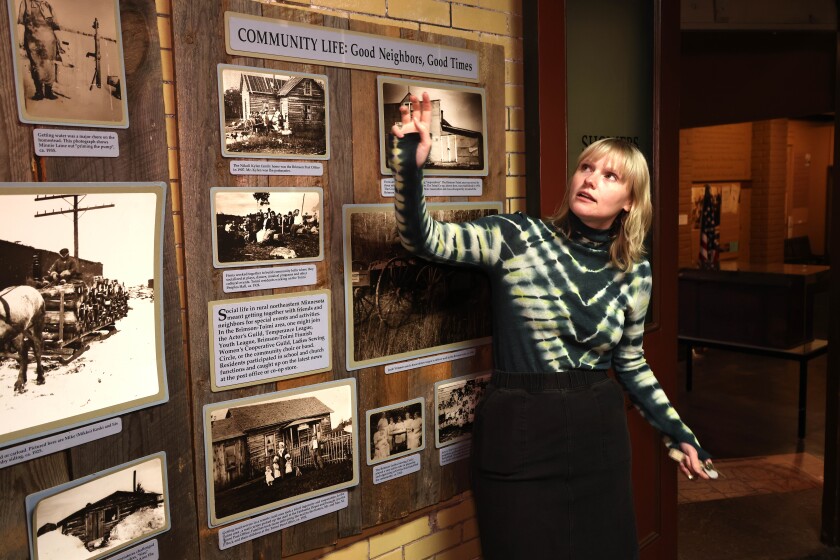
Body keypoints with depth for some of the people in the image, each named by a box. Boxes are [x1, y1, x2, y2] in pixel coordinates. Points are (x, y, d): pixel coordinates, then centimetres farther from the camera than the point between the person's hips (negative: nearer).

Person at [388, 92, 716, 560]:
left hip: (598, 433, 4)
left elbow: (630, 361, 13)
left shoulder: (635, 272, 2)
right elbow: (424, 239, -16)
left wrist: (679, 433, 14)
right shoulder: (521, 238, -8)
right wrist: (410, 165, -32)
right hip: (519, 433, -3)